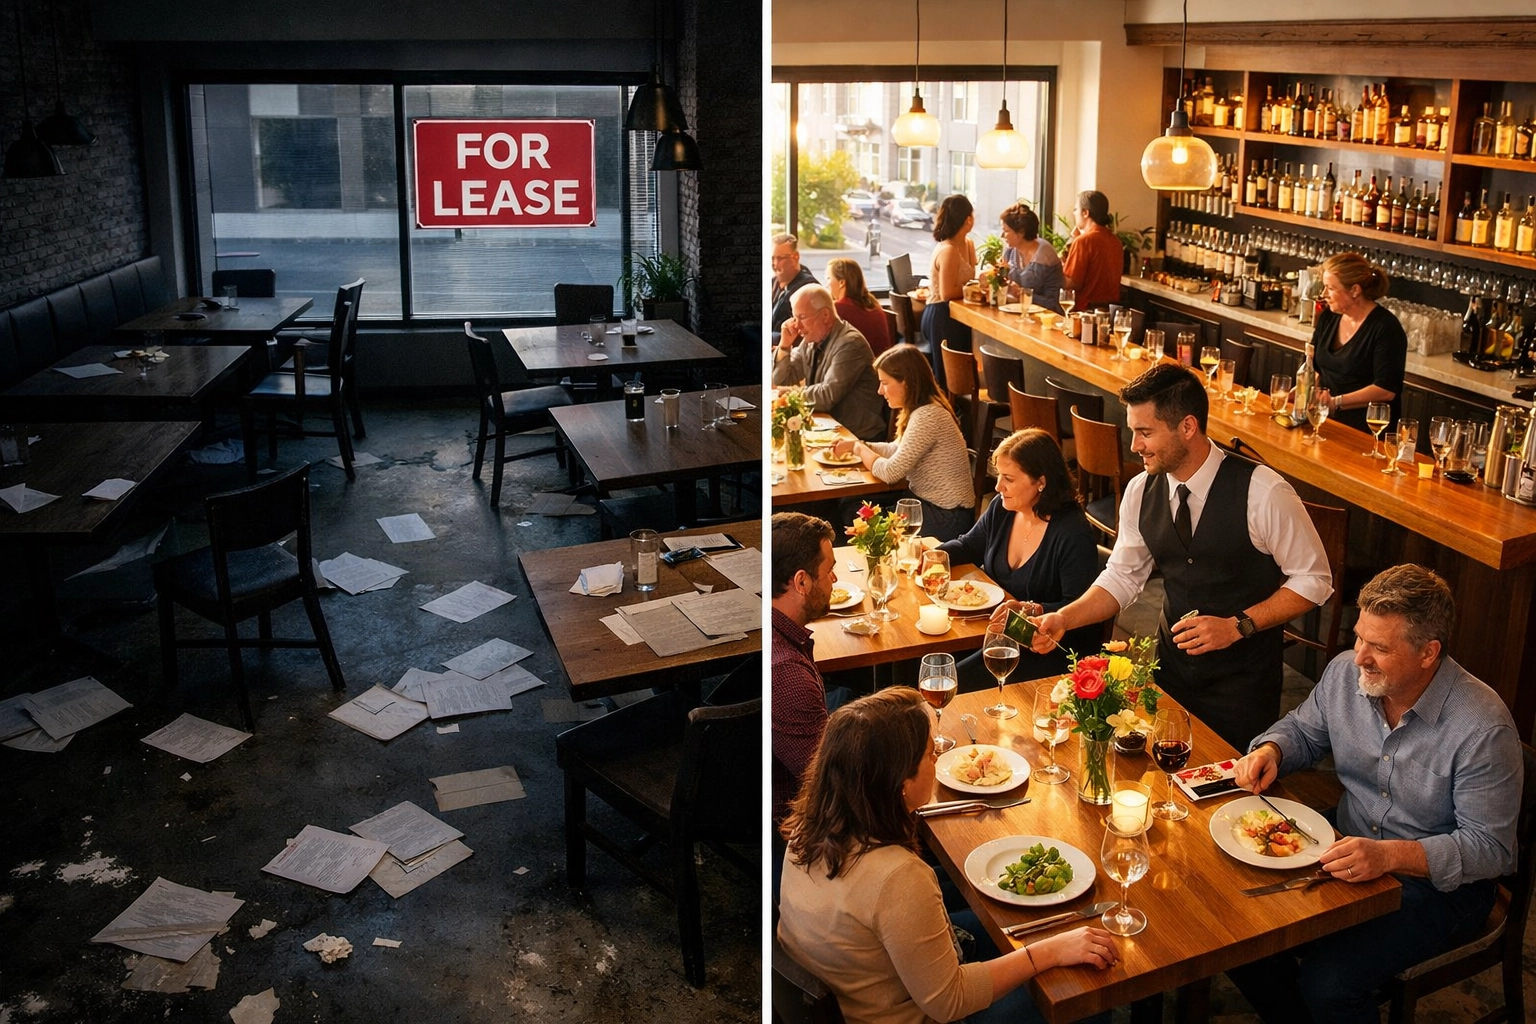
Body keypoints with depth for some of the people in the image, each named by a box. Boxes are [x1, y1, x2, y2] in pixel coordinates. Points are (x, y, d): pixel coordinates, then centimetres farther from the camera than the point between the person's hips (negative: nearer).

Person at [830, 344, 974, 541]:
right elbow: (897, 449, 17)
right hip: (925, 499, 9)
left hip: (945, 518, -9)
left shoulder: (927, 417, -24)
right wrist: (855, 444, 5)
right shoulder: (920, 410, 5)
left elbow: (890, 472, -22)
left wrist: (859, 449, -4)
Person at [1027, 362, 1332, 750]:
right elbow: (1122, 576, 6)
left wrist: (1237, 626, -21)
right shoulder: (1141, 492, -5)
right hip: (1173, 660, 4)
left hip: (1242, 675, -4)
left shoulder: (1263, 493, -20)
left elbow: (1313, 579, -12)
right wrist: (1063, 619, -9)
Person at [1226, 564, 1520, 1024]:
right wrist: (1269, 750, -10)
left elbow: (1489, 848, -20)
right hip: (1351, 852, 6)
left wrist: (1388, 855, -33)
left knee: (1327, 983, -25)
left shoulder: (1483, 727, -24)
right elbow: (1303, 730, 14)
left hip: (1440, 883, -6)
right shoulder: (1345, 672, -7)